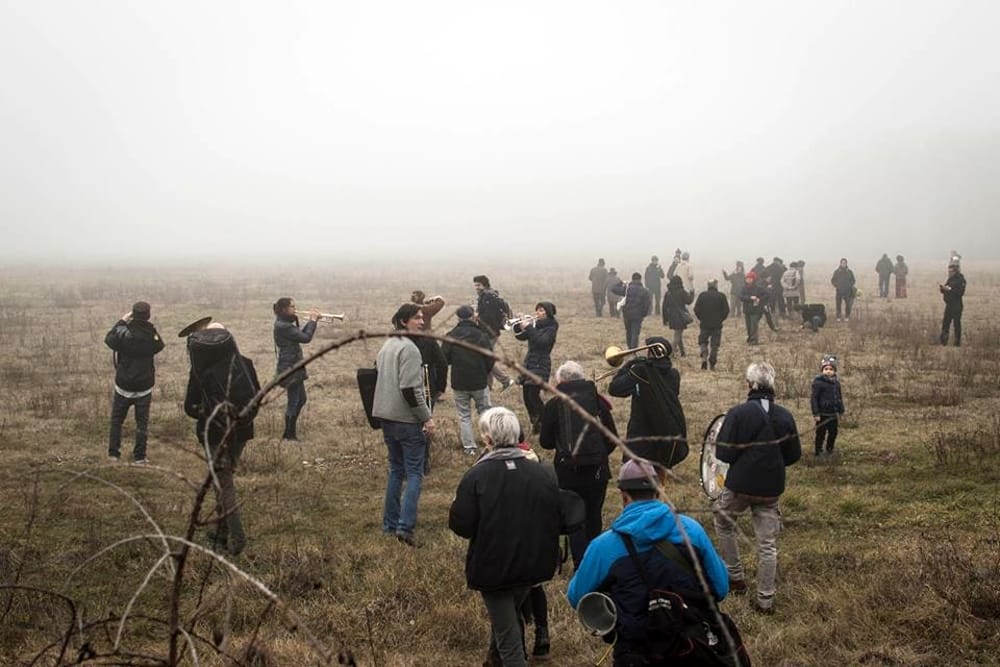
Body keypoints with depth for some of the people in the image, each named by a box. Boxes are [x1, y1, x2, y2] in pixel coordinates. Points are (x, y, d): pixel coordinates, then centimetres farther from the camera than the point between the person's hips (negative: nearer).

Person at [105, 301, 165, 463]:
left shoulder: (123, 333, -18)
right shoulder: (152, 335, -13)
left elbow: (108, 339, 3)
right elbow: (160, 346, 9)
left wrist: (121, 321, 9)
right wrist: (150, 327, 8)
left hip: (123, 386, -1)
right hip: (145, 387, 1)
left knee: (116, 420, 15)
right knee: (142, 422, 11)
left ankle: (113, 453, 16)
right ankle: (139, 456, 13)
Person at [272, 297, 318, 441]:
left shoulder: (284, 324, 12)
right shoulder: (283, 326, -20)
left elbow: (300, 335, 18)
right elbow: (306, 338, -21)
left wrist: (309, 321, 8)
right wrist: (312, 321, -10)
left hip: (294, 367, 11)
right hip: (289, 368, -11)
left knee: (300, 399, 18)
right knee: (294, 402, -2)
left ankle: (290, 433, 25)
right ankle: (289, 434, 7)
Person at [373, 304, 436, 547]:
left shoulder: (386, 345, 14)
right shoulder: (408, 348, -15)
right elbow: (410, 388, -22)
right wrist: (426, 417, -16)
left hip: (387, 417, 9)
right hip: (407, 419, -9)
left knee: (396, 470, 17)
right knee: (415, 473, -4)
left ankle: (390, 524, 19)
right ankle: (405, 526, -12)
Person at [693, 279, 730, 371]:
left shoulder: (702, 295, -3)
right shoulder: (721, 296, -5)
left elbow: (696, 310, -3)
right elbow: (726, 311, -4)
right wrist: (720, 319, 10)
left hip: (704, 324, 0)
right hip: (717, 325, 0)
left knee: (703, 342, 14)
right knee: (714, 345, 7)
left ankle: (704, 357, -10)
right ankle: (712, 364, 7)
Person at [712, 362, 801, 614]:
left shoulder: (738, 414, -15)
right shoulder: (785, 416, -2)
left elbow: (724, 454, -14)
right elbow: (793, 455, 6)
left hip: (740, 485, -3)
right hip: (771, 488, 3)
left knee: (724, 522, 24)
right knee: (767, 544, 10)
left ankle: (735, 577, 26)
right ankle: (765, 600, 14)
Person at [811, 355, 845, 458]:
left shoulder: (836, 382, 7)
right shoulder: (818, 382, -13)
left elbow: (839, 397, 17)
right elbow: (814, 398, -15)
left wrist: (840, 411, 14)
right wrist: (816, 413, -18)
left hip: (833, 414, 6)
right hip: (823, 414, -6)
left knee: (833, 433, 15)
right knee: (821, 433, 1)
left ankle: (830, 450, 32)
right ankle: (818, 453, 10)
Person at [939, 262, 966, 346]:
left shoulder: (961, 280, -10)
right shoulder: (950, 279, 14)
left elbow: (960, 292, -22)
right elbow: (945, 291, 20)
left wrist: (949, 289, -25)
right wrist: (942, 288, -1)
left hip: (957, 305, -8)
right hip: (948, 304, 8)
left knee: (957, 323, -3)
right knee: (945, 323, 7)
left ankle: (957, 342, 3)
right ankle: (943, 341, 13)